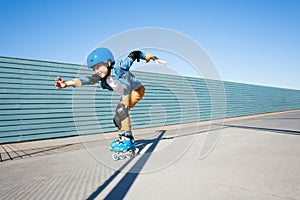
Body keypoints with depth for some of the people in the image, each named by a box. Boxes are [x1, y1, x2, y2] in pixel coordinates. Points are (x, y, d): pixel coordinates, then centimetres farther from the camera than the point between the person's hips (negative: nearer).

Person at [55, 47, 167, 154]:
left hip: (137, 90, -8)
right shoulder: (102, 77, -11)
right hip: (126, 95, 8)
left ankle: (127, 139, -22)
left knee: (121, 110, -27)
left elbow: (134, 54, -17)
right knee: (117, 118, 7)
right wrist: (66, 84, -39)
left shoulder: (119, 66, -27)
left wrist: (154, 58, -10)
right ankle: (123, 138, 26)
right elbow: (88, 80, -25)